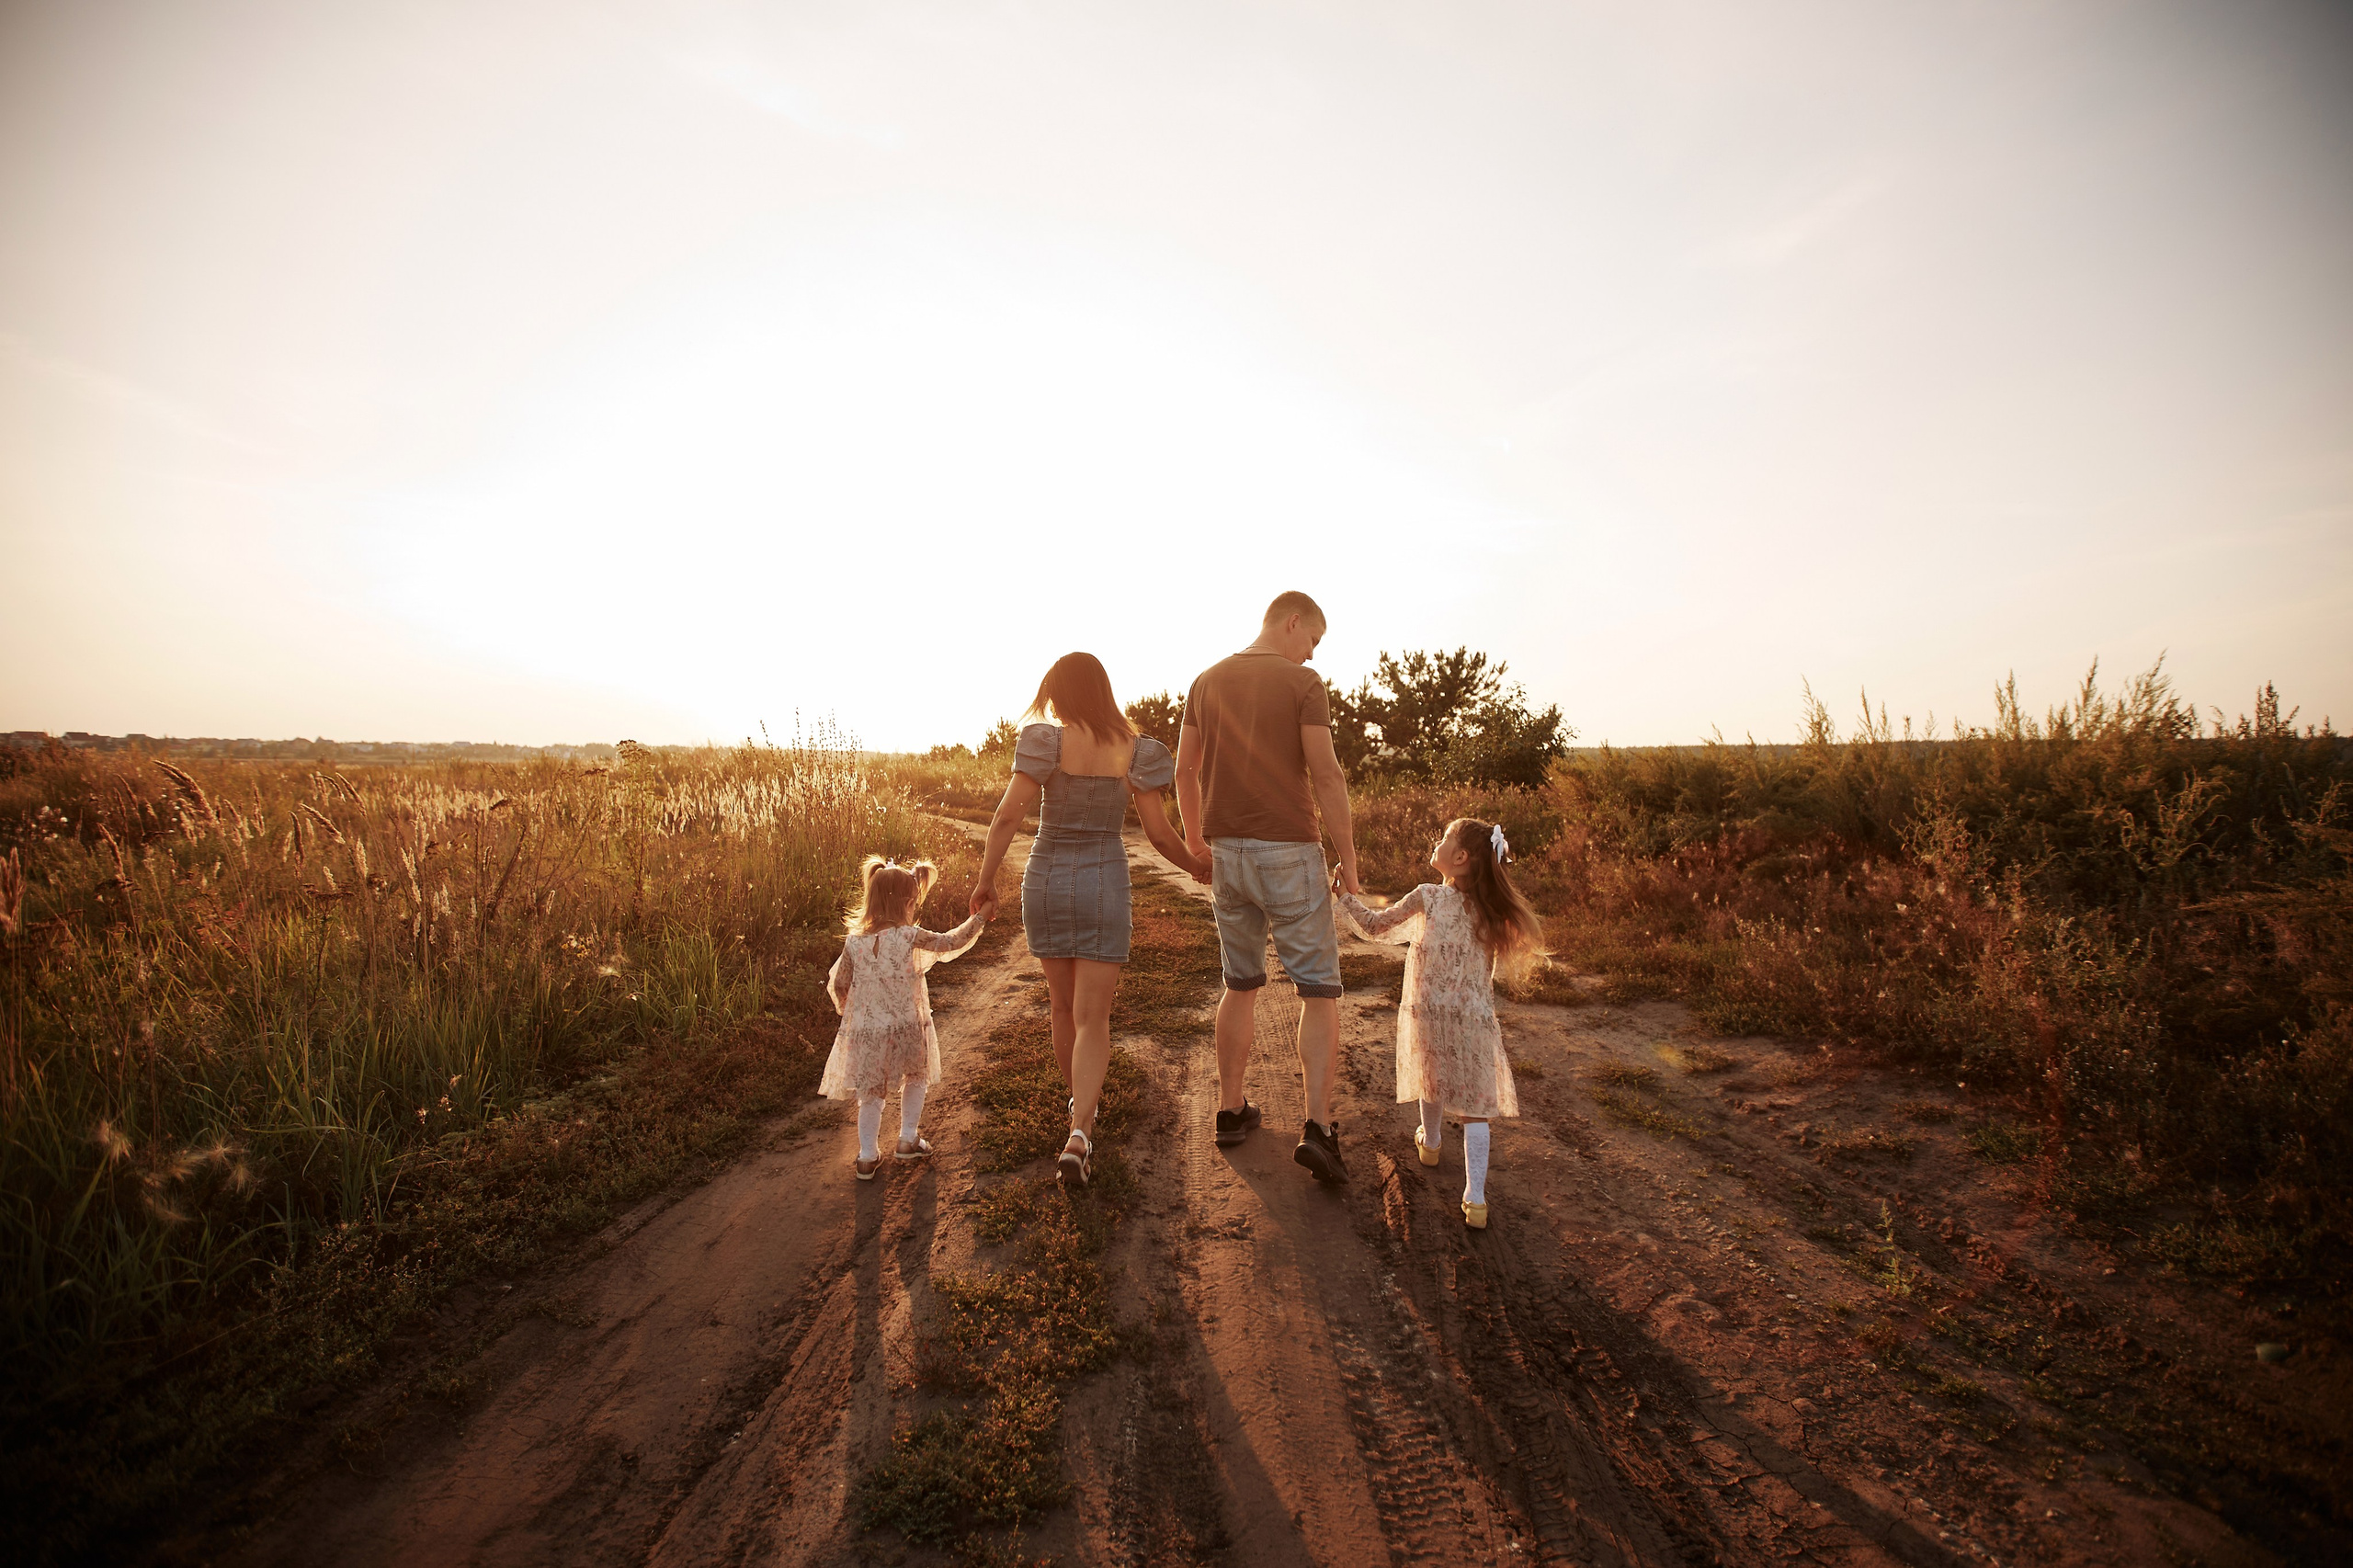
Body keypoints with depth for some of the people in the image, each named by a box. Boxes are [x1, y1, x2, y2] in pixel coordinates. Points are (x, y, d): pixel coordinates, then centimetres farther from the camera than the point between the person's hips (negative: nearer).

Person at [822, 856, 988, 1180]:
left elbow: (838, 985, 4)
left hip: (865, 1032, 3)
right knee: (915, 1079, 23)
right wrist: (978, 919, 10)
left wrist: (849, 1012, 23)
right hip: (907, 1028, -2)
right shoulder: (910, 937, -14)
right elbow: (951, 942, -5)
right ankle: (908, 1140, 28)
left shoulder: (854, 942, -3)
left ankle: (868, 1155, 20)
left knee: (871, 1093, 17)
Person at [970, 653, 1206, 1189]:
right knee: (1092, 1018, 3)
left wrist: (985, 880, -2)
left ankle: (1080, 1107, 38)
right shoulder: (1135, 751, -4)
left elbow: (1007, 815, -12)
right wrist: (1196, 867, 14)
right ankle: (1079, 1134, -14)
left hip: (1045, 880, 1)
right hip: (1104, 884, -1)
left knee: (1063, 1005, 20)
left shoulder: (1047, 742, -7)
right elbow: (1159, 831, -4)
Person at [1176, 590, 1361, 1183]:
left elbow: (1184, 769, 12)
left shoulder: (1207, 681, 9)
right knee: (1319, 992, 4)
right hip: (1289, 853, -5)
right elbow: (1326, 776, -14)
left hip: (1227, 853, 5)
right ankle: (1319, 1130, -6)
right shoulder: (1303, 683, -8)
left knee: (1242, 984, 19)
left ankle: (1231, 1110, 25)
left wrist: (1193, 835, 27)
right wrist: (1349, 861, -7)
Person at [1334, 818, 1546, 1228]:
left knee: (1433, 1083, 23)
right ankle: (1475, 1199, 2)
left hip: (1429, 1013, -2)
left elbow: (1376, 925, -1)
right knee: (1473, 1106, 7)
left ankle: (1430, 1143, 48)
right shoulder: (1491, 910, 1)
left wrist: (1345, 896, 13)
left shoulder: (1428, 897, -10)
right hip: (1475, 1020, 2)